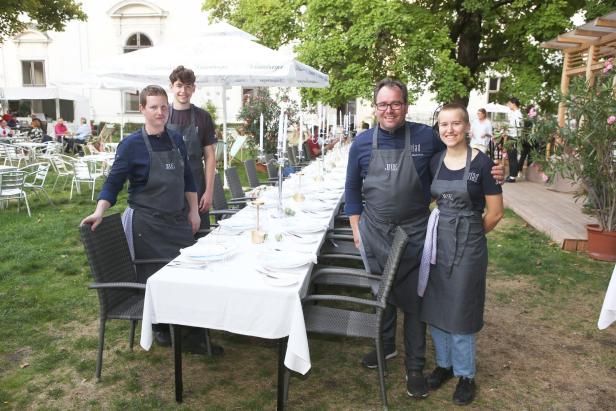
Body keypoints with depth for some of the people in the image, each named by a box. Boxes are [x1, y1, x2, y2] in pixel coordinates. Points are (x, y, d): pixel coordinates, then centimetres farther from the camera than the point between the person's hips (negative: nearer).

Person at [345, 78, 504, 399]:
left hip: (414, 233, -2)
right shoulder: (362, 143, 0)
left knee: (414, 300, 6)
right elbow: (352, 188, 7)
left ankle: (415, 367, 24)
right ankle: (386, 346, 42)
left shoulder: (426, 137, -5)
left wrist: (488, 173, -7)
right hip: (375, 232, 2)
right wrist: (356, 227, 4)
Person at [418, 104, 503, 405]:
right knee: (434, 308, 13)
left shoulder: (482, 163, -11)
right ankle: (443, 363, 36)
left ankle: (466, 375, 27)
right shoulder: (435, 162, 4)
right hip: (436, 243, 5)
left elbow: (495, 213, -6)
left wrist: (468, 234, 4)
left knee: (460, 311, 6)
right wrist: (443, 231, 7)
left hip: (468, 246, -5)